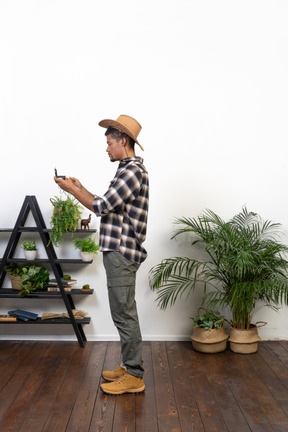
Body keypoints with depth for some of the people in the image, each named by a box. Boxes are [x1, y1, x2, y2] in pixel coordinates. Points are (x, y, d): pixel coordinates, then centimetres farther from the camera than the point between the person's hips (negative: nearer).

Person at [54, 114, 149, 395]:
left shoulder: (132, 170, -15)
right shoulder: (129, 169, 18)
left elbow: (101, 207, -18)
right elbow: (108, 207, 20)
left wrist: (71, 189, -5)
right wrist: (81, 188, 19)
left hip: (122, 253, -11)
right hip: (119, 251, 11)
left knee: (124, 314, -4)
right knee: (124, 313, 16)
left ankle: (133, 377, 7)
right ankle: (129, 367, 27)